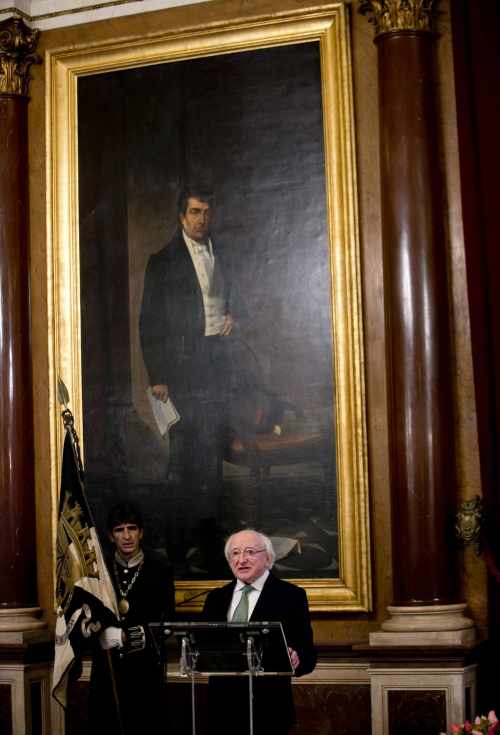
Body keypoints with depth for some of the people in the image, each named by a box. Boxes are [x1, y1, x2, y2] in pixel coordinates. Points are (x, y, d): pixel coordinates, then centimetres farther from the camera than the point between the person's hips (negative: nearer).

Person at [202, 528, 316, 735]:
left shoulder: (291, 595, -1)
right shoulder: (216, 598, 11)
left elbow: (308, 655, -5)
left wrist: (295, 660, -26)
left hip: (268, 710, -3)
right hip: (222, 709, 3)